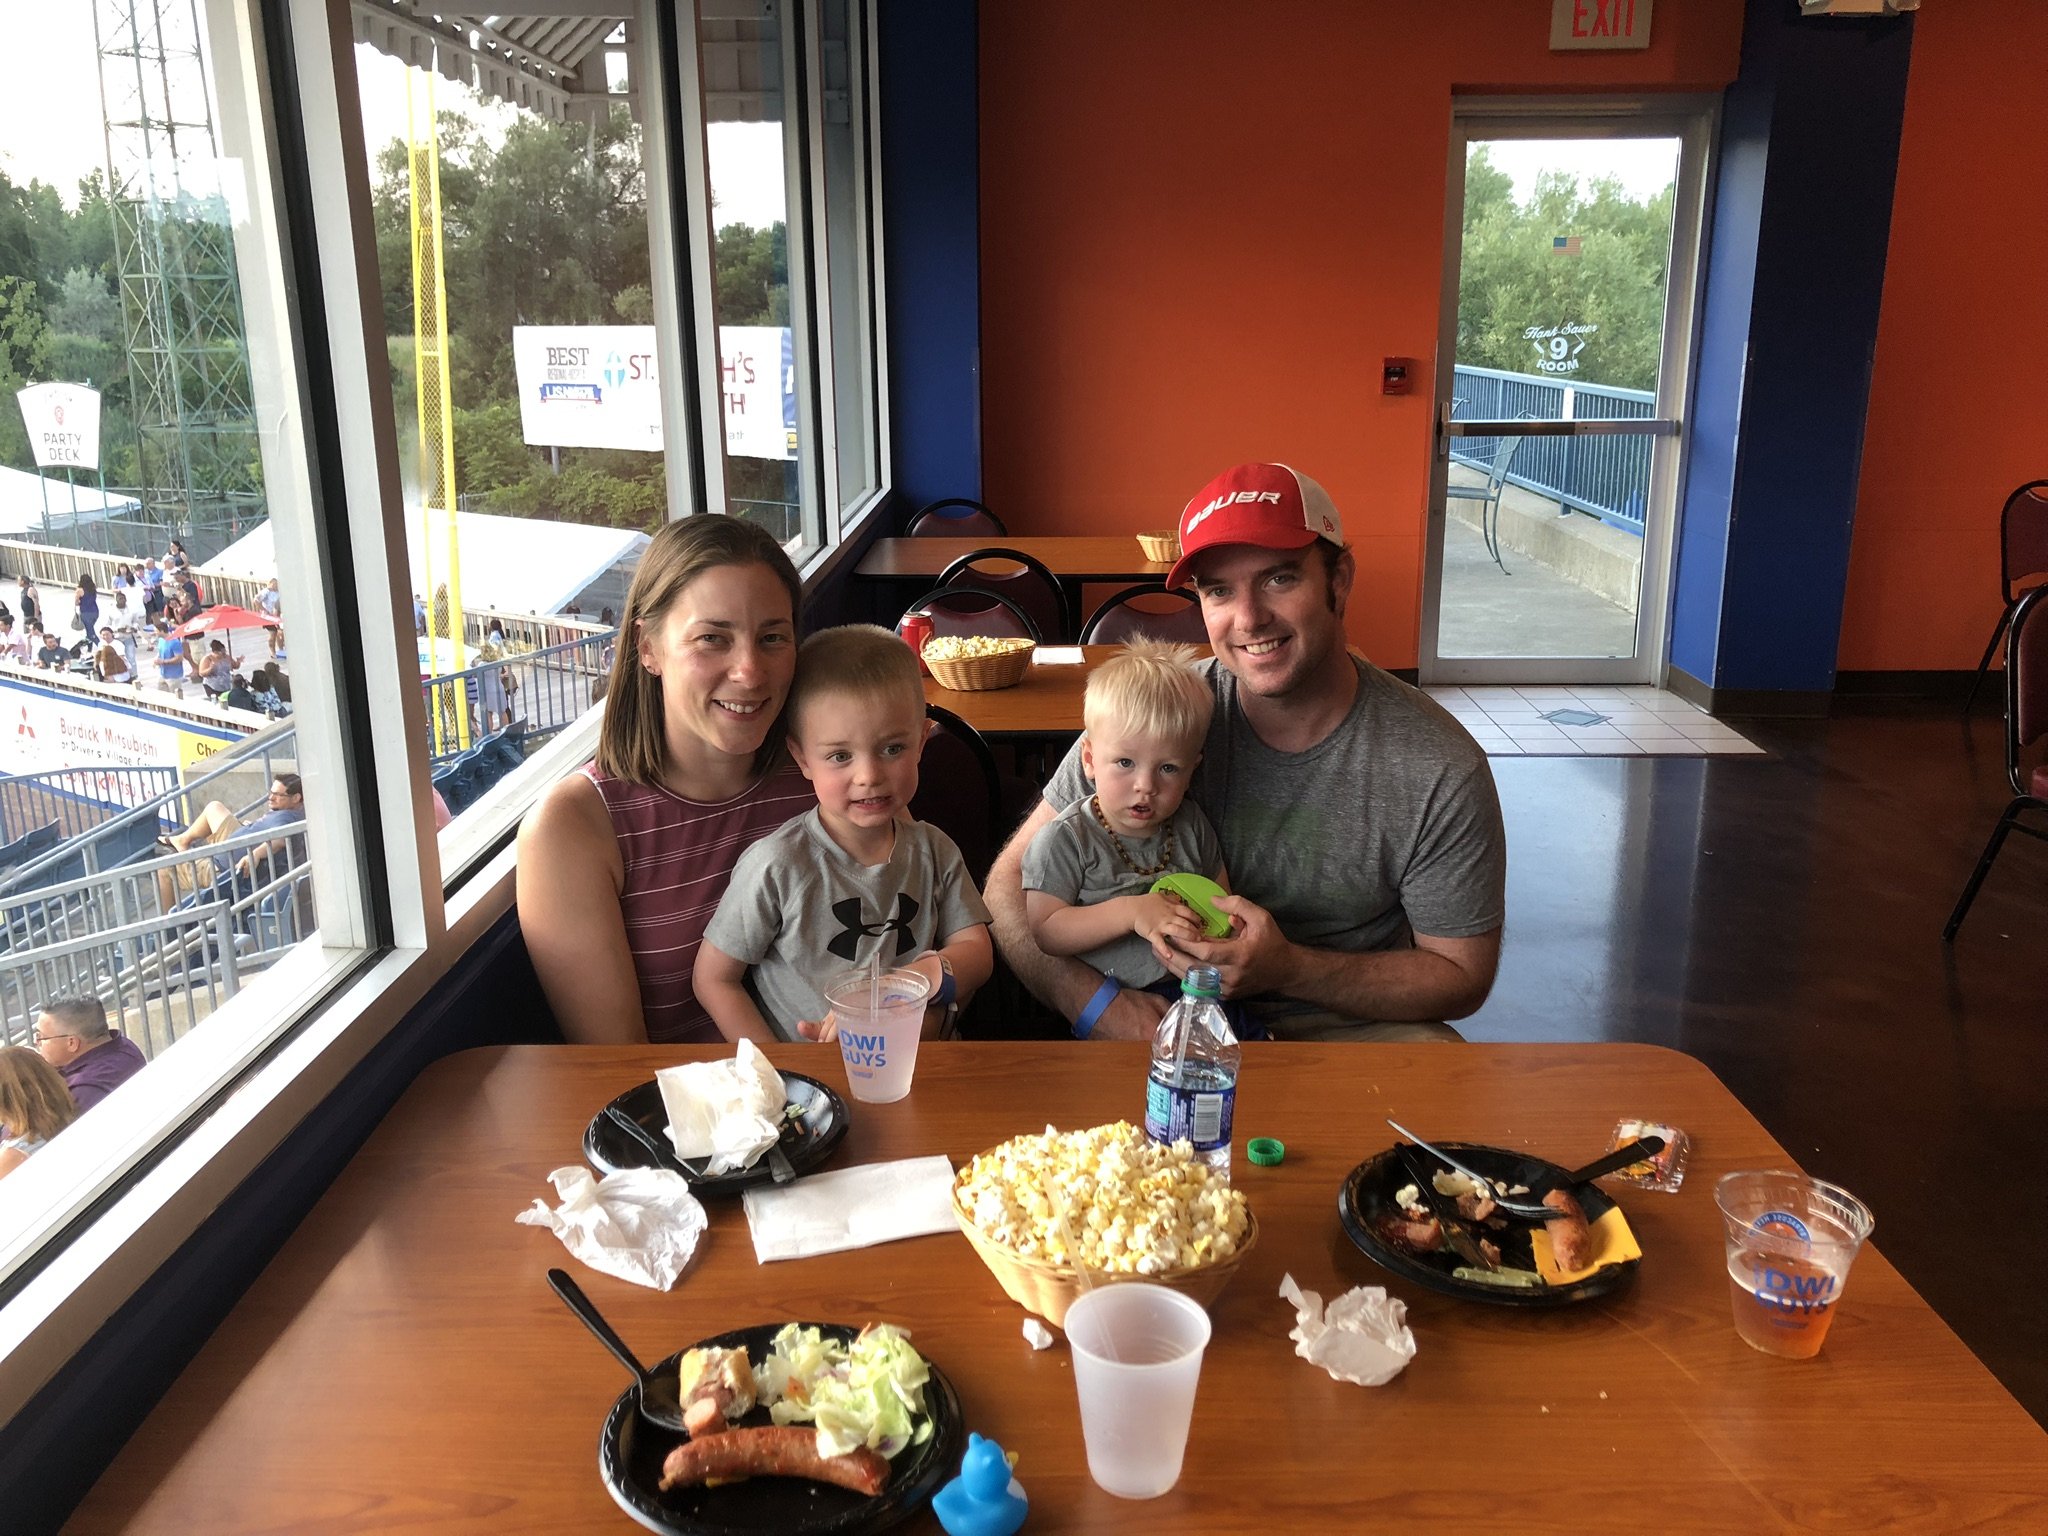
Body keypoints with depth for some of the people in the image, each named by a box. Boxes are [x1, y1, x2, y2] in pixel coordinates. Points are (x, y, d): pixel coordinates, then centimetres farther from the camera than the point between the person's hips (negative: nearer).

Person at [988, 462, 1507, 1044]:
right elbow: (1012, 882, -6)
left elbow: (1462, 976, -4)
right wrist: (1097, 1001, -25)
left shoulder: (1442, 772, -12)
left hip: (1356, 1026, 1)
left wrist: (1287, 968, -20)